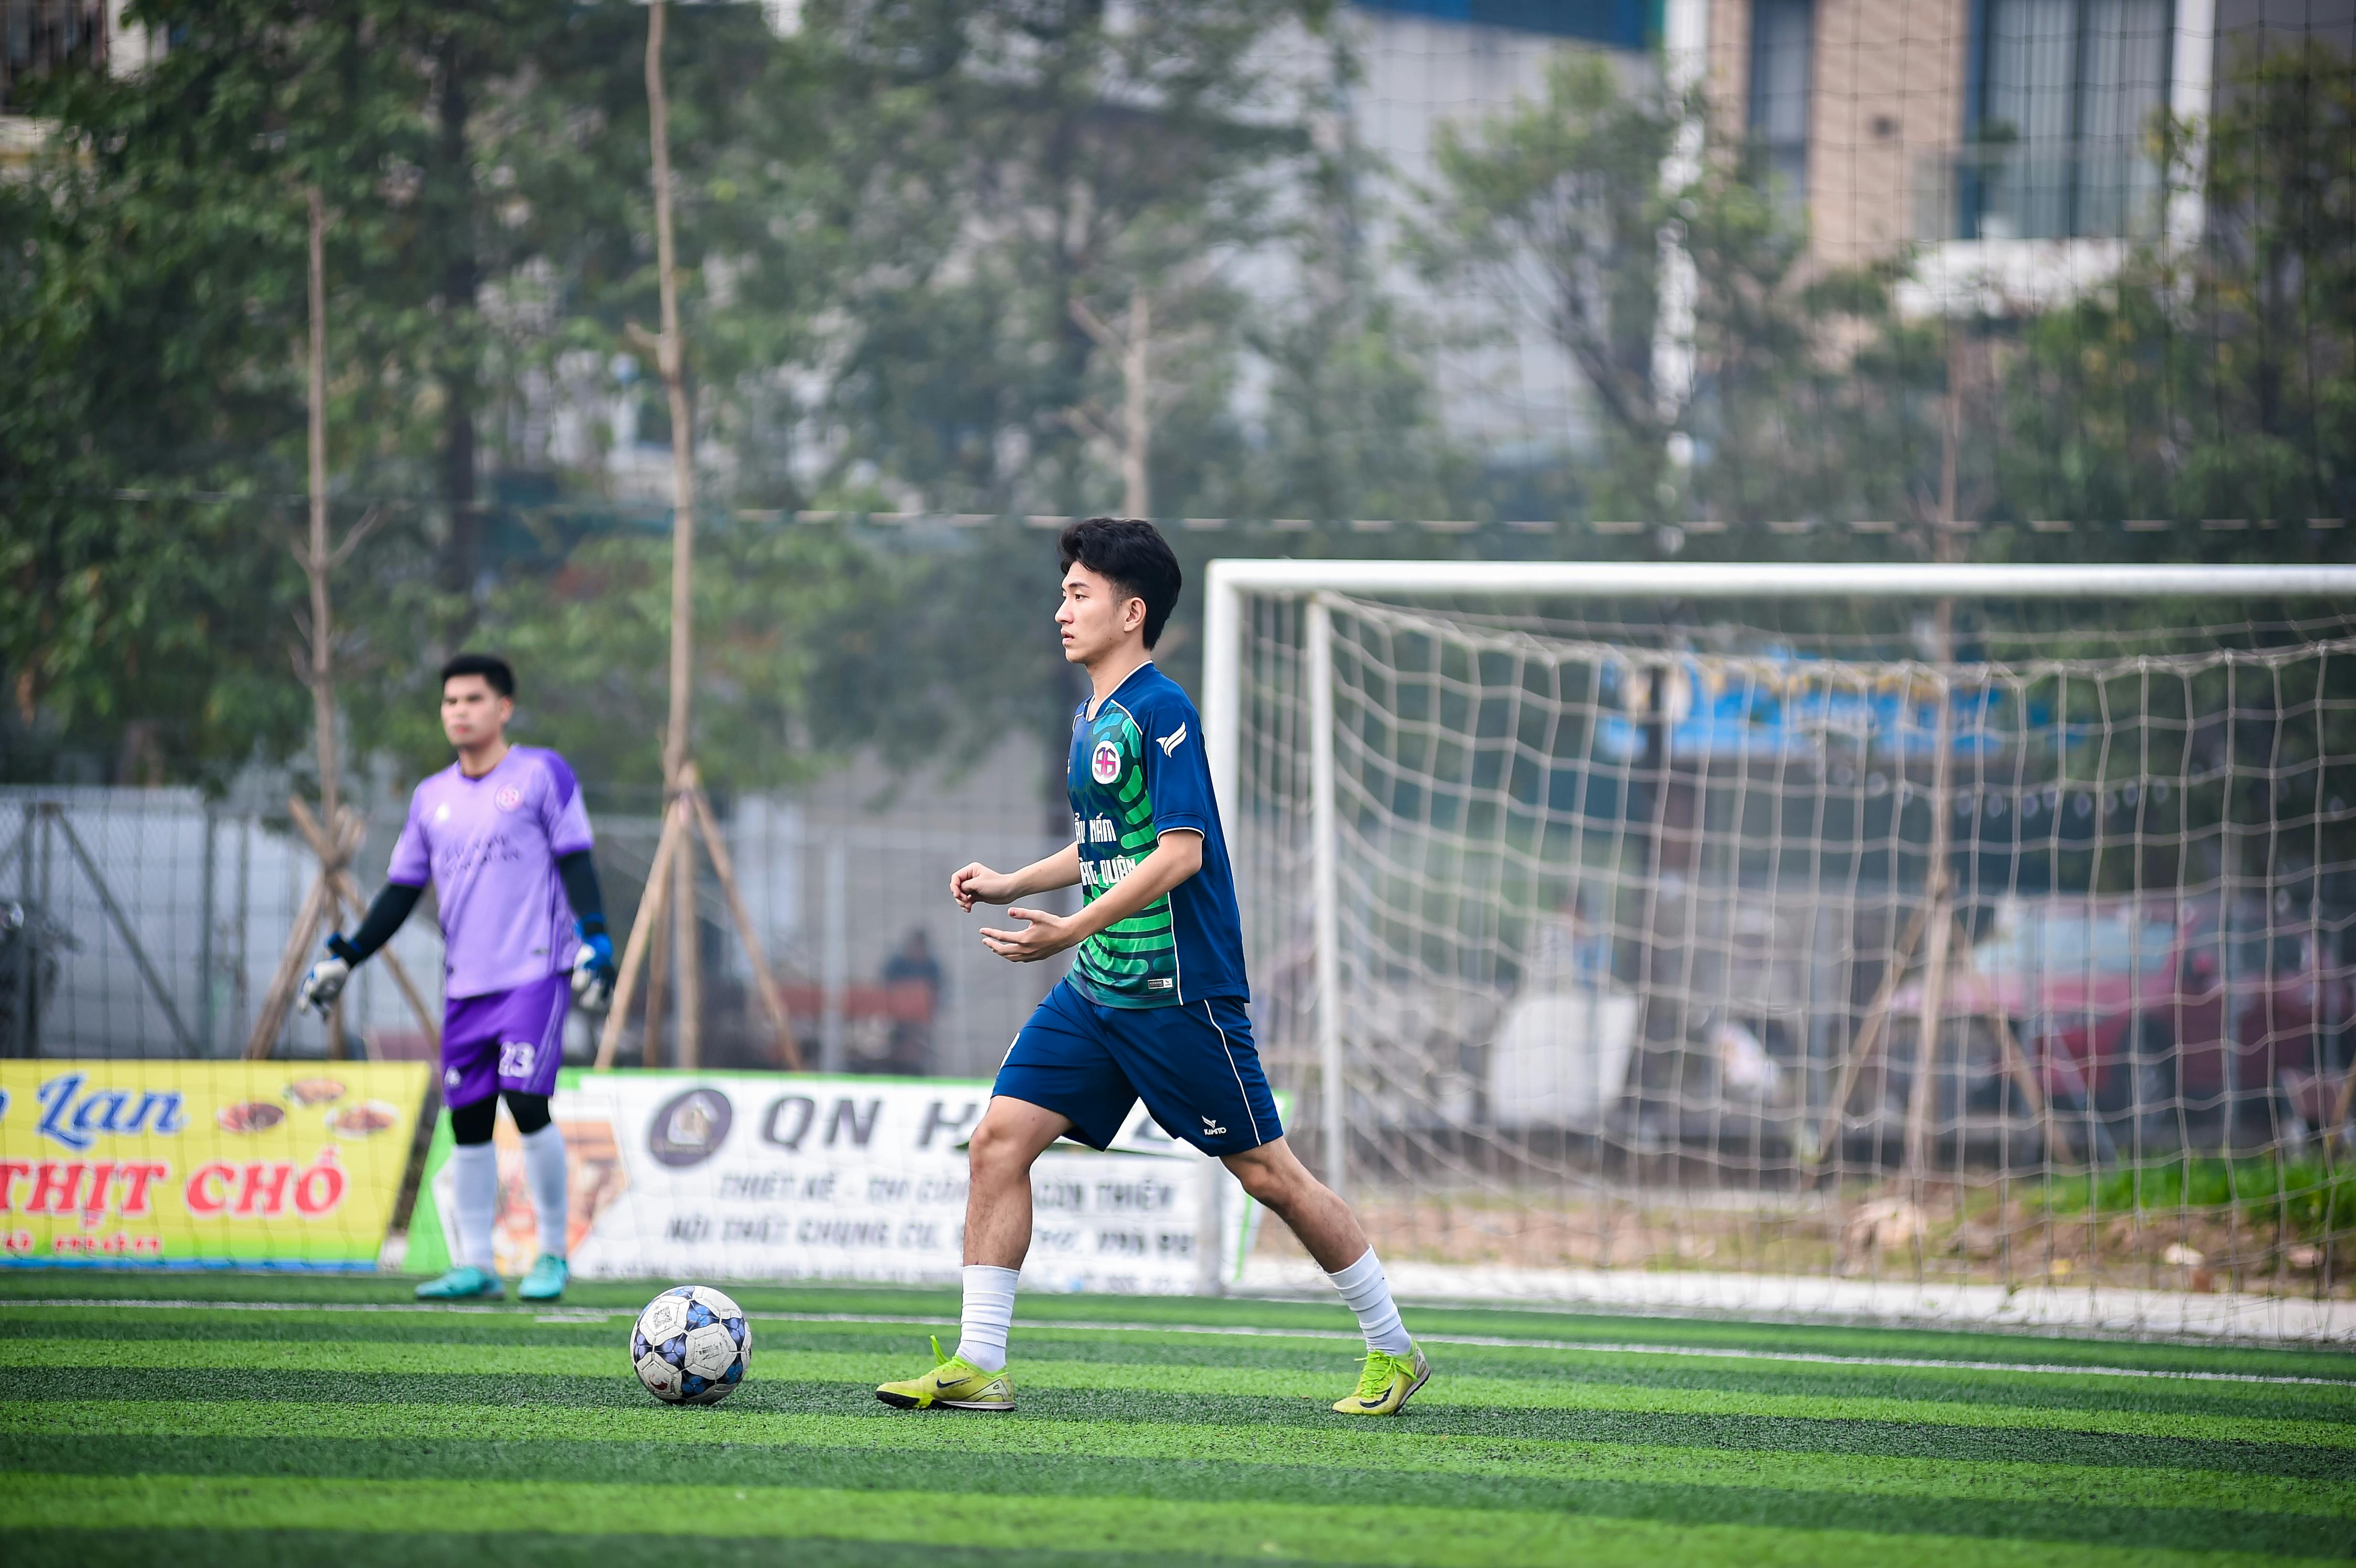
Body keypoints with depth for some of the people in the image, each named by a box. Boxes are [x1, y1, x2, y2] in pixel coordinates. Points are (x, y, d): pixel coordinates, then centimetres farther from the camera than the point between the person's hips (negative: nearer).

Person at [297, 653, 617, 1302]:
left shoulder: (542, 775, 1)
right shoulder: (432, 798, 15)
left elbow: (576, 864, -3)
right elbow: (401, 892, 19)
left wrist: (595, 942, -14)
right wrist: (343, 957, 12)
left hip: (535, 973, -5)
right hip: (465, 982, 5)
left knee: (526, 1099, -15)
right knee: (467, 1120, 3)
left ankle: (553, 1256, -3)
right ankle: (474, 1265, 10)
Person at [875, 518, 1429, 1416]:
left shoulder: (1160, 712, -14)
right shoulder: (1090, 719, 13)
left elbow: (1179, 852, -22)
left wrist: (1073, 930, -25)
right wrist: (1012, 885, 17)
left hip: (1180, 995, -8)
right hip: (1097, 994, 8)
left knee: (1267, 1174, -1)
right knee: (1001, 1138, -4)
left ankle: (1393, 1352, 14)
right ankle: (978, 1367, -3)